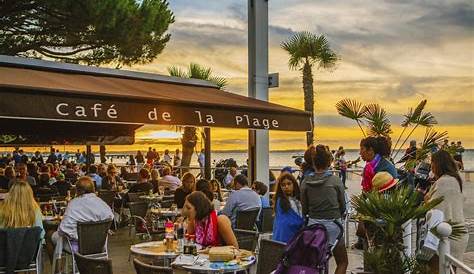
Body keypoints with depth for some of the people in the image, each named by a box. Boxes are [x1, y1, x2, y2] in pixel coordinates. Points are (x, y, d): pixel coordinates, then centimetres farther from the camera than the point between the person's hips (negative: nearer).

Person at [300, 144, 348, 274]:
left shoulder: (305, 182, -2)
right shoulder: (335, 180, -8)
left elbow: (304, 208, 6)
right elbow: (343, 206, 3)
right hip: (332, 225, -3)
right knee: (342, 262, 11)